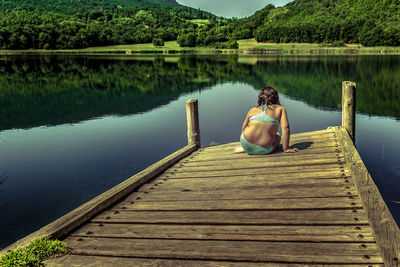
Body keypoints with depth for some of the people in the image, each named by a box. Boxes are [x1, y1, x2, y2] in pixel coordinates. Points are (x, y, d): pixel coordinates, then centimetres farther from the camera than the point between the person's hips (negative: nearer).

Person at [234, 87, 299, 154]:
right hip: (265, 150, -6)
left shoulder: (253, 110, 13)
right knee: (277, 136, 29)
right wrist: (286, 149, -1)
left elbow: (243, 128, 21)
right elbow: (286, 128, -6)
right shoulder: (280, 109, 5)